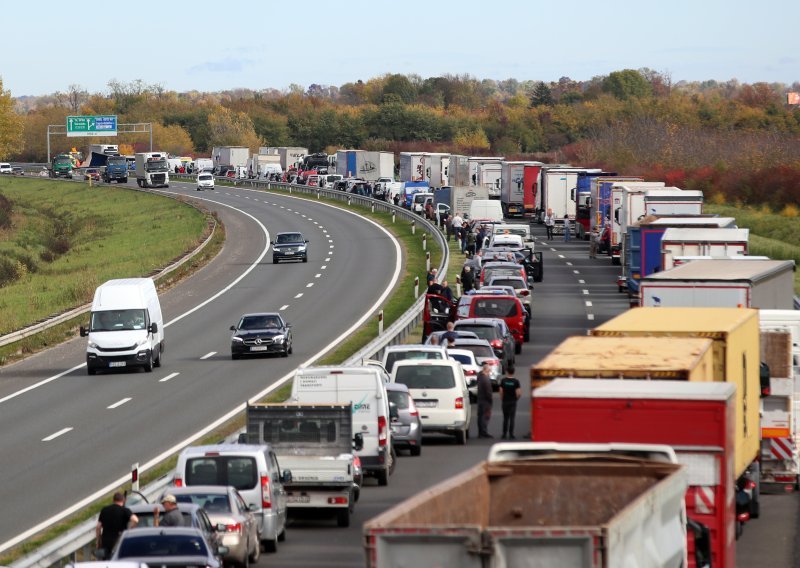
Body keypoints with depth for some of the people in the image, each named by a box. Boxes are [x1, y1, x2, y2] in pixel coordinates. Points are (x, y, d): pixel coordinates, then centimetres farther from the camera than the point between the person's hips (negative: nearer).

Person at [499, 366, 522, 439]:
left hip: (505, 402, 2)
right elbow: (518, 393, -11)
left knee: (505, 418, 12)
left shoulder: (503, 381, -3)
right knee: (512, 418, 0)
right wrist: (516, 398, 9)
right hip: (513, 402, -2)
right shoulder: (516, 381, -8)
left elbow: (501, 392, -3)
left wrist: (502, 400, 11)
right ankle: (511, 435, -3)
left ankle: (504, 434, 15)